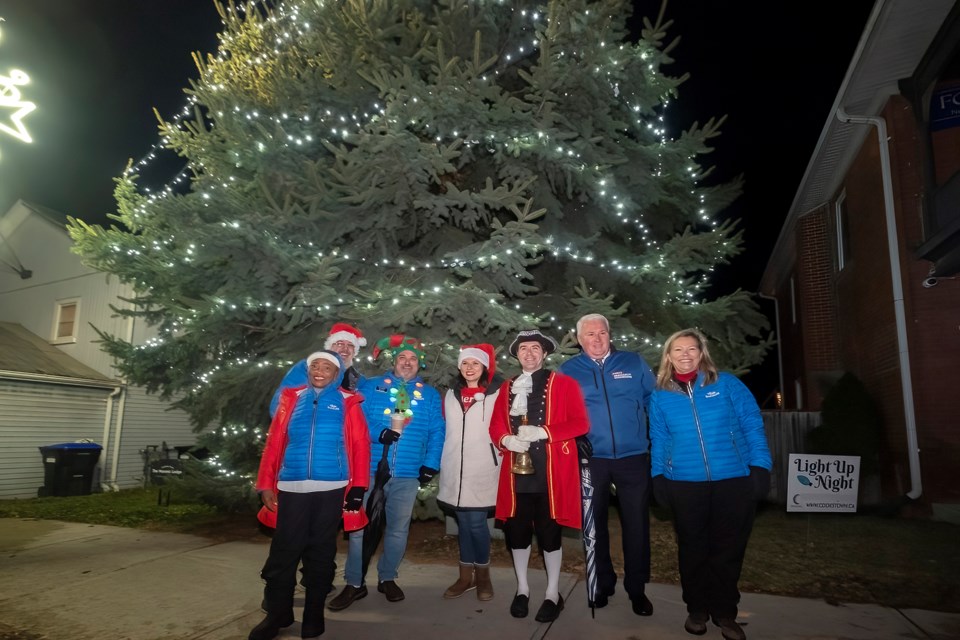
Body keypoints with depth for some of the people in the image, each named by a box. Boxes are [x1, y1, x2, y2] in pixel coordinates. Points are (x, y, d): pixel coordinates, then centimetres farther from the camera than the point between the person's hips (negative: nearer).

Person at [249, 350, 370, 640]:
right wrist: (266, 484, -2)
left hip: (331, 489, -1)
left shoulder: (347, 403, 3)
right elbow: (274, 442, 5)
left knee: (321, 552, 10)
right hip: (291, 488, 2)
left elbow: (360, 446, -4)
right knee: (283, 552, 6)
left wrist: (358, 487, -10)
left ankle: (314, 614, 25)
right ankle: (277, 614, 24)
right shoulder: (292, 398, 9)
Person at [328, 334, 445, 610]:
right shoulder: (370, 387, 7)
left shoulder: (430, 395, 10)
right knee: (359, 526, 3)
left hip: (408, 474, 2)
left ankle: (387, 578, 30)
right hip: (369, 469, -1)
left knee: (398, 528, 12)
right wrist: (378, 433, -18)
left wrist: (431, 464, -5)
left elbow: (437, 432, 5)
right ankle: (354, 583, 18)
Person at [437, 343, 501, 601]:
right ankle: (466, 576, 25)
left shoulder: (495, 395, -2)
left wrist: (498, 462, -5)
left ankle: (482, 575, 19)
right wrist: (442, 462, 15)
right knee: (463, 523, 11)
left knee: (476, 523, -3)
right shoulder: (451, 395, 12)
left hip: (482, 470, -4)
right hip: (455, 471, 4)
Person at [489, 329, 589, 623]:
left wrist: (542, 432, -19)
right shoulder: (507, 387, 13)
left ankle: (553, 593, 22)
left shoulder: (564, 383, 1)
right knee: (517, 531, 9)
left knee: (549, 532, 4)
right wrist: (506, 440, -11)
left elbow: (580, 423, -8)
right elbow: (496, 426, 11)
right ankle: (522, 588, 29)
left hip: (551, 472, -3)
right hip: (517, 472, 4)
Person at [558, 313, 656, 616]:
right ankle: (603, 584, 31)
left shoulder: (634, 363, 3)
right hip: (589, 460, 0)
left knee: (636, 524, 7)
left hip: (633, 458, 0)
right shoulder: (567, 371, 2)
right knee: (595, 524, 13)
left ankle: (637, 589, 26)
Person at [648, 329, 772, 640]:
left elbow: (752, 425, -2)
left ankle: (725, 613, 28)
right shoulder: (660, 395, 4)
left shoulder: (727, 384, -1)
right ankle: (697, 609, 31)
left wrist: (760, 466, -8)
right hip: (684, 484, 1)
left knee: (729, 549, 10)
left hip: (734, 480, -1)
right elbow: (658, 439, 8)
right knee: (692, 549, 12)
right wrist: (658, 475, 4)